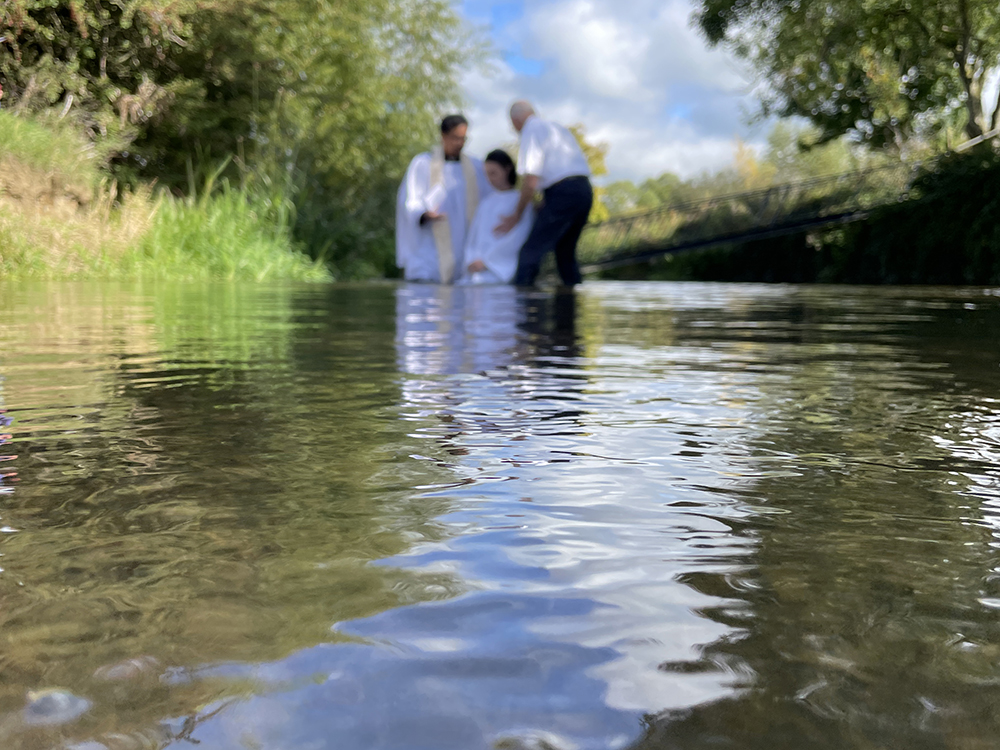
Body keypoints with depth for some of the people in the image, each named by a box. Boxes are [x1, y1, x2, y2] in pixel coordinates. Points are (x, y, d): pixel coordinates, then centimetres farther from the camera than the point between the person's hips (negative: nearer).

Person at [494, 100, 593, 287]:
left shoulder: (531, 131, -1)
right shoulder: (558, 128, 25)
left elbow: (531, 180, -9)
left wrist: (517, 215, -1)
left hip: (562, 193, -9)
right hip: (585, 190, 9)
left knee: (531, 251, -10)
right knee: (565, 252, 20)